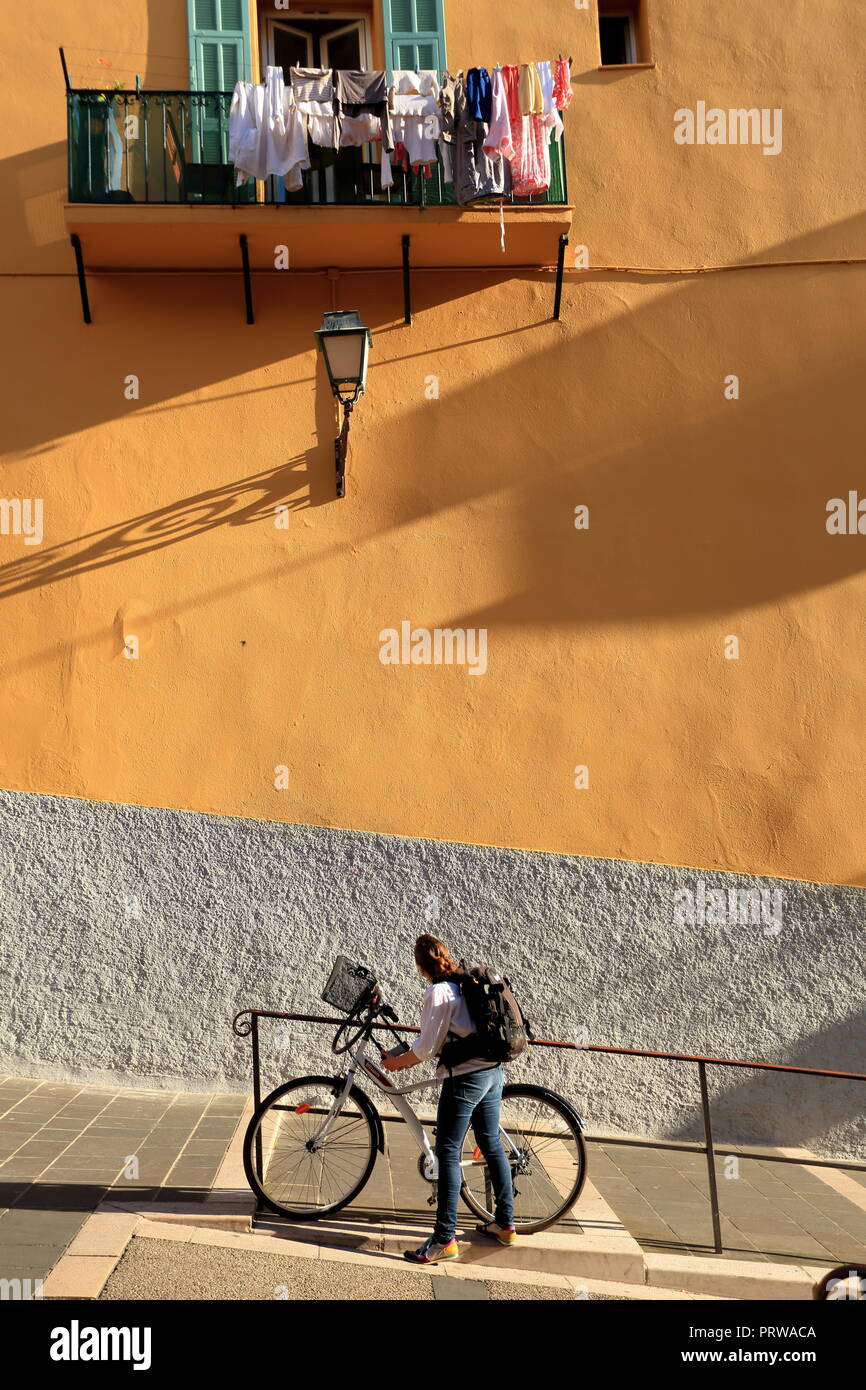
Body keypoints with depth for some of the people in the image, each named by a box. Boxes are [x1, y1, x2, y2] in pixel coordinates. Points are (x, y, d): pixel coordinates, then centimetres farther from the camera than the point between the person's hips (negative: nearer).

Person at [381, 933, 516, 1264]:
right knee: (491, 1144, 18)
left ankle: (445, 1239, -3)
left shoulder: (438, 992, -15)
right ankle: (505, 1224, 26)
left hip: (465, 1077, -9)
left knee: (448, 1153, -4)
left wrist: (396, 1061, 3)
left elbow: (427, 1047, -14)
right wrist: (406, 1057, 22)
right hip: (493, 1071, 9)